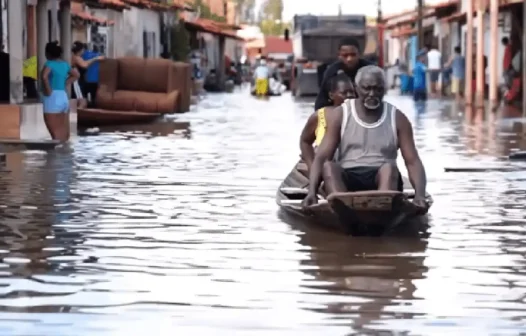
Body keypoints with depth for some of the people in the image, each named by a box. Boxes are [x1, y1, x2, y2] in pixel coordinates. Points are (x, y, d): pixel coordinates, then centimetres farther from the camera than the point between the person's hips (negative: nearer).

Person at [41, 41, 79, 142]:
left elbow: (44, 76, -29)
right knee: (63, 132, 8)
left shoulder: (49, 64, -10)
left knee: (56, 132, -8)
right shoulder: (65, 64, 12)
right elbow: (76, 74, 26)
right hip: (64, 97, 7)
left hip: (52, 99, -7)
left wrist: (48, 90, -17)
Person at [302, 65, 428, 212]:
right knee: (328, 166, -30)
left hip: (384, 179, 0)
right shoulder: (340, 115, 4)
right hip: (346, 180, 0)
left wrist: (420, 195, -21)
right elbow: (321, 158, -3)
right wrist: (312, 192, -21)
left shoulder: (397, 119, 5)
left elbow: (413, 161, -1)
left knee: (389, 168, -32)